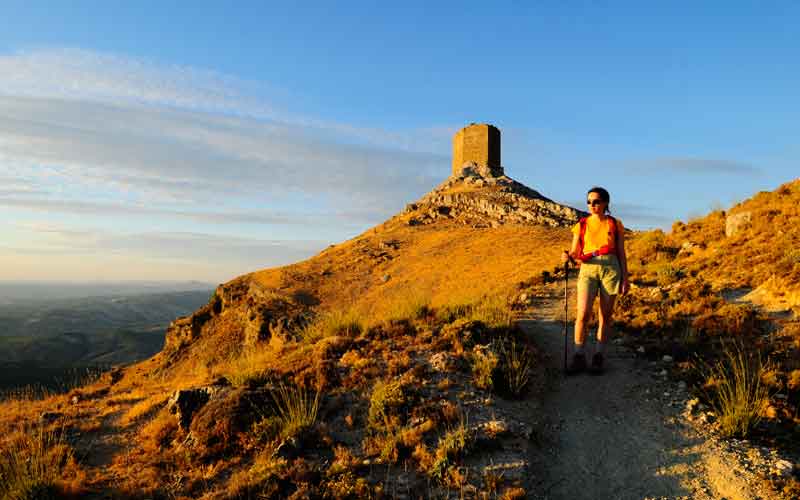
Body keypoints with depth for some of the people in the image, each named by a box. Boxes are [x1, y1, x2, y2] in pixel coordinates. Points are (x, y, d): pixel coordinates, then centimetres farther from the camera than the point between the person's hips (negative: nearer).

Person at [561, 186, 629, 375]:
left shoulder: (615, 224, 6)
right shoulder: (581, 225, 6)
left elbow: (621, 253, 8)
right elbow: (575, 253, 5)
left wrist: (625, 278, 4)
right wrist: (568, 256, -18)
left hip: (611, 269, 0)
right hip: (588, 270, 0)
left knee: (605, 316, 3)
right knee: (582, 314, -12)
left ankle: (598, 358, 12)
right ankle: (579, 358, -3)